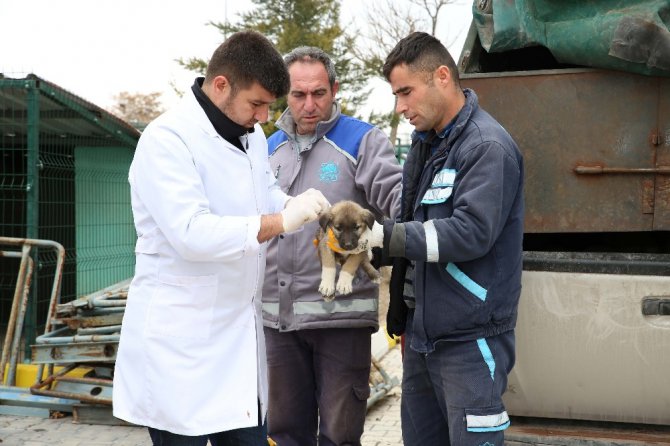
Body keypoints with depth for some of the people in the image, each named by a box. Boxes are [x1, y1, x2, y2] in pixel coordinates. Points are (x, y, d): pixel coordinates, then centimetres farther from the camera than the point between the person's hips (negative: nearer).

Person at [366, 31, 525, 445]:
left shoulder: (488, 147, -13)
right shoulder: (425, 143, 12)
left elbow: (470, 233, -24)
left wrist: (382, 235, -24)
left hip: (471, 339, -8)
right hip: (422, 334, 8)